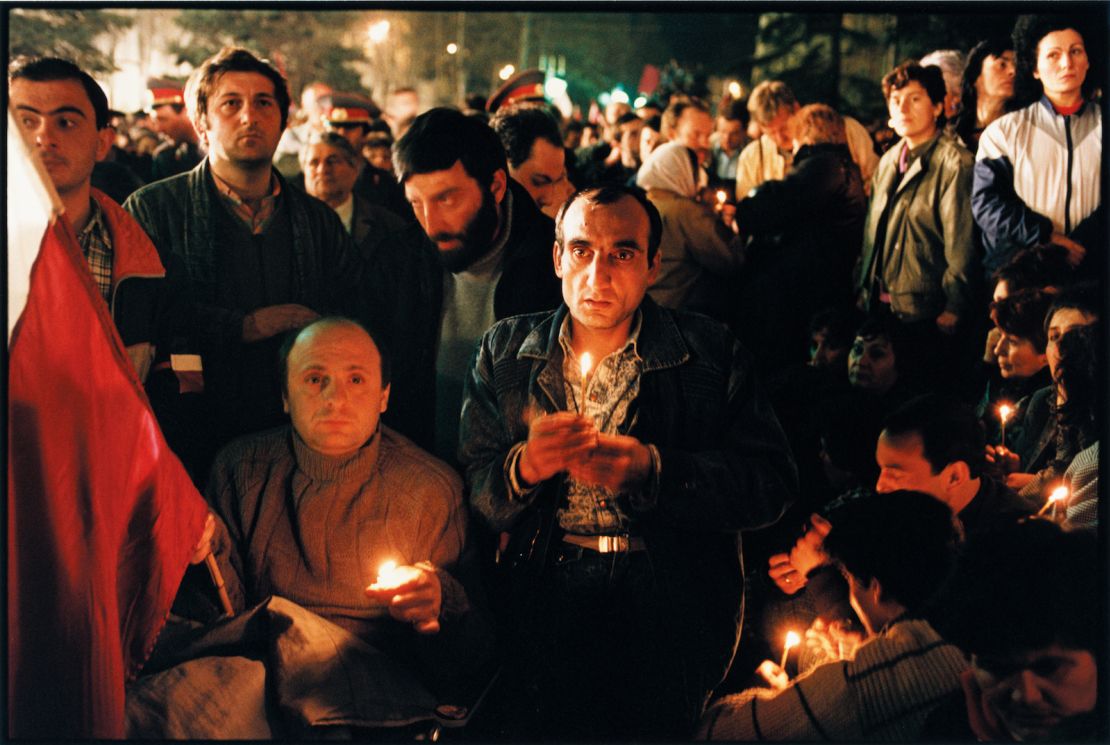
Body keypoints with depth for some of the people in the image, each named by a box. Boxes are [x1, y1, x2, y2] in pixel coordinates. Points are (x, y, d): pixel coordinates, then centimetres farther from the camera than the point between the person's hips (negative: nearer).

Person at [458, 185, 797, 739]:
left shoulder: (710, 352, 7)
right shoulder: (506, 351, 14)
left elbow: (774, 483, -1)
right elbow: (473, 494, 9)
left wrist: (652, 471, -16)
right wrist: (524, 466, -15)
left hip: (672, 588, -1)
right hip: (547, 583, 1)